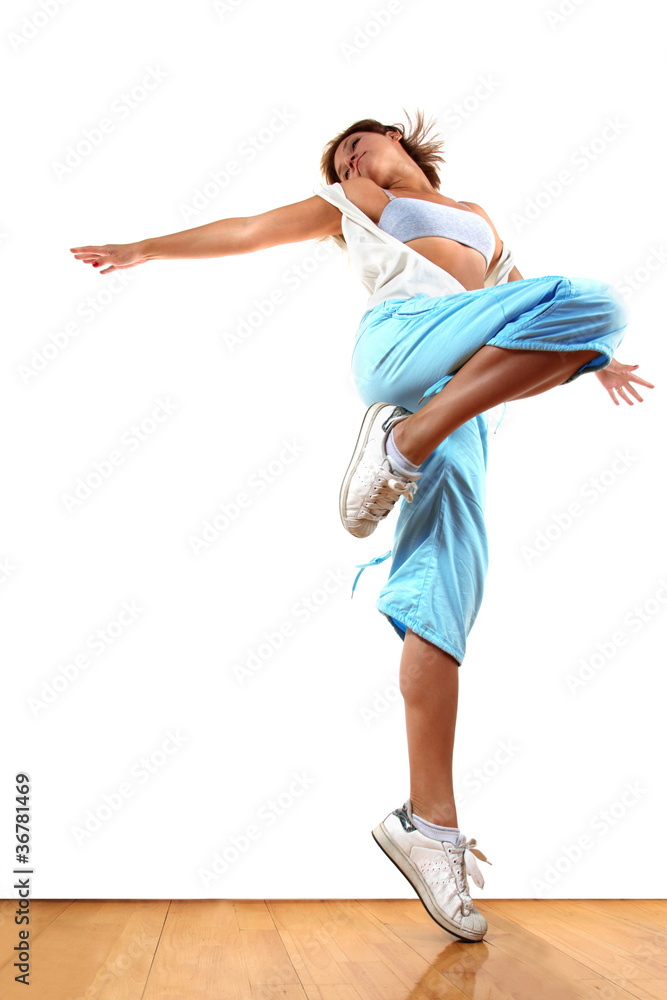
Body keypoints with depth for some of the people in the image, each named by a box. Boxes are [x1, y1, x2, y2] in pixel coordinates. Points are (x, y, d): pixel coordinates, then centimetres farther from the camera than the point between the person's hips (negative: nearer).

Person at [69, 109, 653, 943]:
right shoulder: (352, 207, 31)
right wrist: (146, 249, 26)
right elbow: (248, 230, 29)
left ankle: (428, 821, -17)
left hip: (463, 399, 4)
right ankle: (405, 441, -30)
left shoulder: (475, 218, 41)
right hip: (400, 339, -3)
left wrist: (589, 356, 38)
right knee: (593, 299, -24)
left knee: (448, 586, -15)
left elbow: (523, 304, 45)